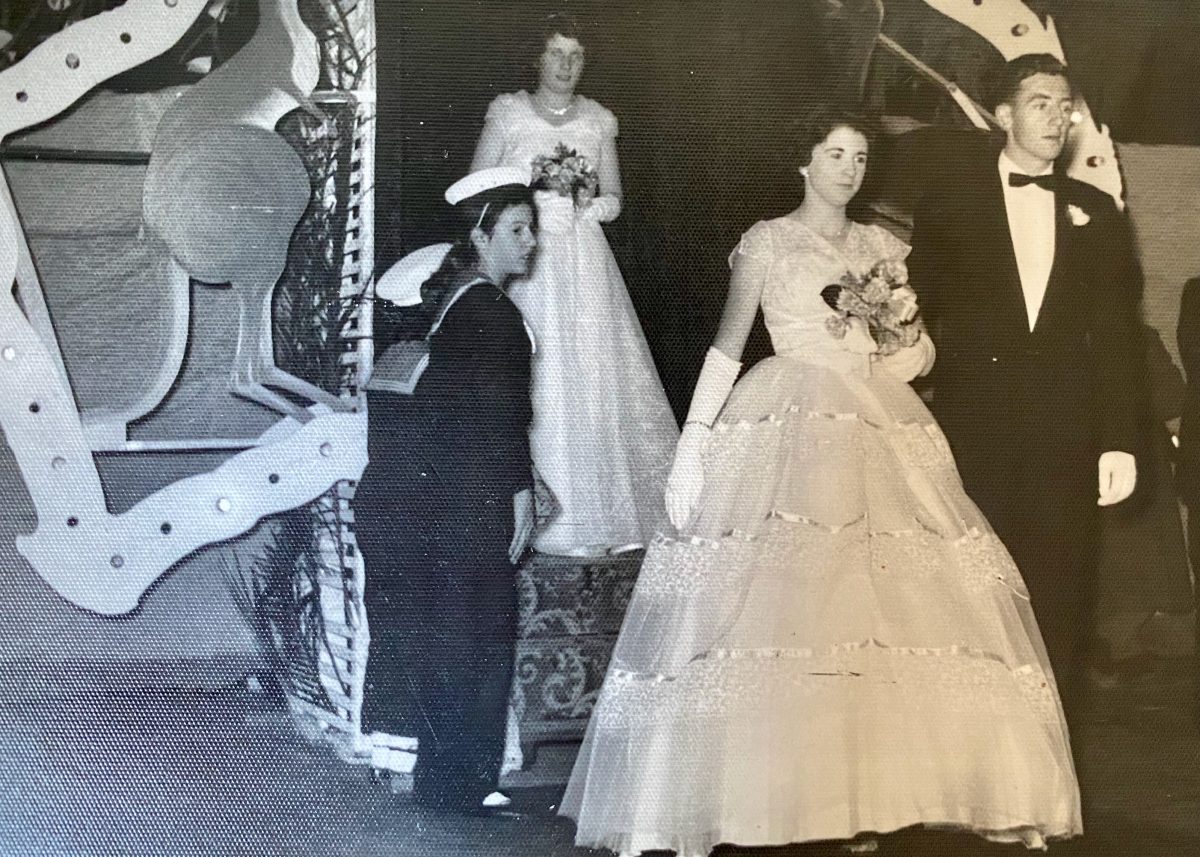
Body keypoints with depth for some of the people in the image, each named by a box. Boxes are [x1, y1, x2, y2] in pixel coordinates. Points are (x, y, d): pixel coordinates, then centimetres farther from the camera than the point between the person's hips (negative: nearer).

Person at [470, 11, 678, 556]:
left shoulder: (599, 121, 10)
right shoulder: (507, 112, 3)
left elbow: (614, 199, 16)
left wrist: (591, 202, -6)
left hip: (585, 265, 2)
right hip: (526, 264, -2)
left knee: (595, 380, -2)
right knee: (534, 382, -5)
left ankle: (600, 511, 5)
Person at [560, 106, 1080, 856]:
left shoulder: (884, 248, 17)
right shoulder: (767, 241, 6)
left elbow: (913, 359, 19)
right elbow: (727, 346, 3)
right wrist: (692, 444, -5)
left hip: (879, 430, 4)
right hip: (789, 427, -4)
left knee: (883, 607, -6)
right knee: (777, 605, -12)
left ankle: (872, 790, -2)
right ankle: (766, 790, -6)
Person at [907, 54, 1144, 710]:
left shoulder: (1095, 213, 11)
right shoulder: (949, 205, 5)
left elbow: (1117, 334, 7)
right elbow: (919, 317, 5)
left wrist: (1120, 441, 0)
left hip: (1066, 440, 2)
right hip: (974, 429, -2)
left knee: (1058, 611, 3)